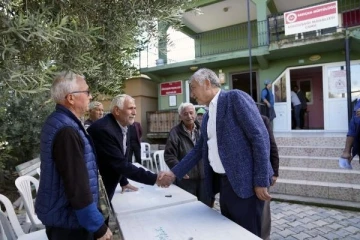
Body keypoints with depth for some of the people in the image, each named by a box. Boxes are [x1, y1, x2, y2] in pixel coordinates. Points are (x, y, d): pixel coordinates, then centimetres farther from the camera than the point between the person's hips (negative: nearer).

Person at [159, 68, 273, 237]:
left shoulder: (235, 97, -9)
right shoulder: (207, 116, 15)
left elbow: (260, 136, -15)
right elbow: (199, 149, 19)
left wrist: (261, 181, -18)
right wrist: (174, 173, 14)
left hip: (244, 182, -8)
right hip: (223, 183, 8)